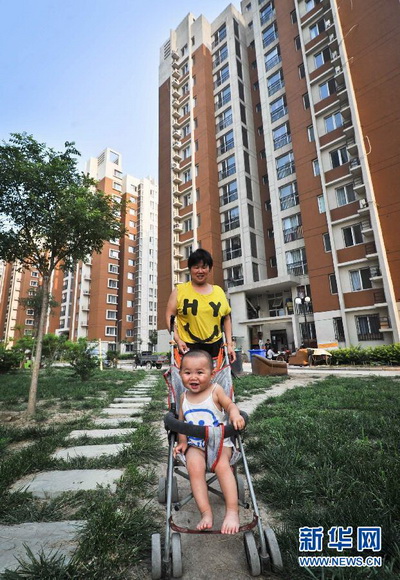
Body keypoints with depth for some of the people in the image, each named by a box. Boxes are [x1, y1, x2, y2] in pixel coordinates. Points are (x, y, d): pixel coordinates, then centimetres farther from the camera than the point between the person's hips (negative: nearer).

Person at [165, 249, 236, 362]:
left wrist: (229, 344, 9)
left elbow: (227, 318, 14)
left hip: (215, 347, 3)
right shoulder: (179, 290, 2)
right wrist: (177, 339, -11)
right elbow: (170, 316, 0)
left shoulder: (219, 291, 10)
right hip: (188, 346, -3)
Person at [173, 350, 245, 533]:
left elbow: (229, 404, -2)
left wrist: (235, 414, -24)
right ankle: (206, 513, -18)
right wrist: (182, 442, 2)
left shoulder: (215, 390, -7)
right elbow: (181, 422, 12)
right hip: (195, 444, 2)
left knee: (222, 464, -30)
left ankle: (232, 511, -19)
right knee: (194, 466, -27)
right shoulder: (184, 397, 3)